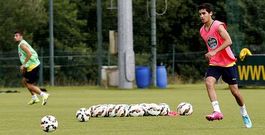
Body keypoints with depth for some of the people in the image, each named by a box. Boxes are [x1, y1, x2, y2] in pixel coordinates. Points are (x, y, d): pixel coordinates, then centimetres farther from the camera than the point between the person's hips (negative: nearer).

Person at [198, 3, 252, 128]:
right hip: (214, 63, 5)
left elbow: (228, 41, -28)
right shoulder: (202, 31, 6)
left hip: (228, 63, -5)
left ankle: (244, 114, 25)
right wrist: (209, 55, 14)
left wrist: (214, 52, -34)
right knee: (209, 82, -23)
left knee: (234, 90, 2)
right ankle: (217, 111, -30)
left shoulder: (218, 26, -15)